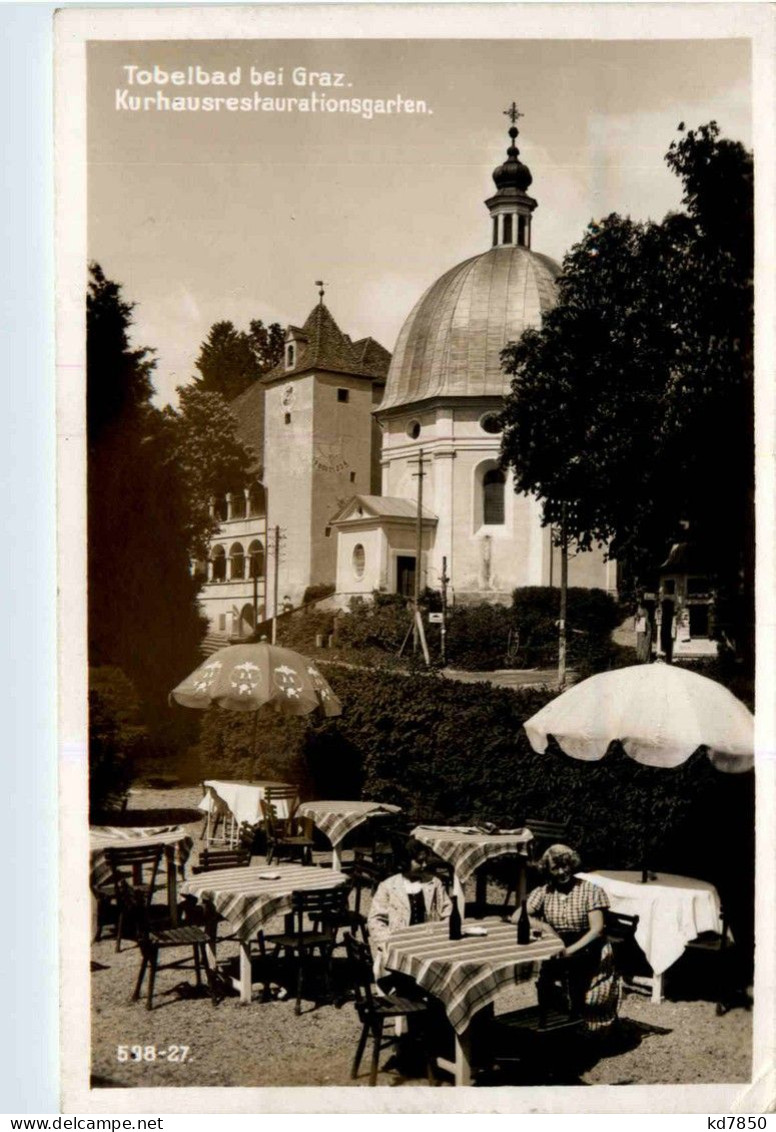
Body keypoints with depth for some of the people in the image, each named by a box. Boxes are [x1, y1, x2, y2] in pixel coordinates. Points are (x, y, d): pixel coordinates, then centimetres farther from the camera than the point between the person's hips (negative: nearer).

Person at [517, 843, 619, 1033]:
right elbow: (517, 917, 0)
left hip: (588, 952, -3)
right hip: (556, 952, 3)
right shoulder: (543, 892, 6)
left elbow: (597, 930, -12)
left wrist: (571, 950, -25)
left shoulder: (590, 891, -4)